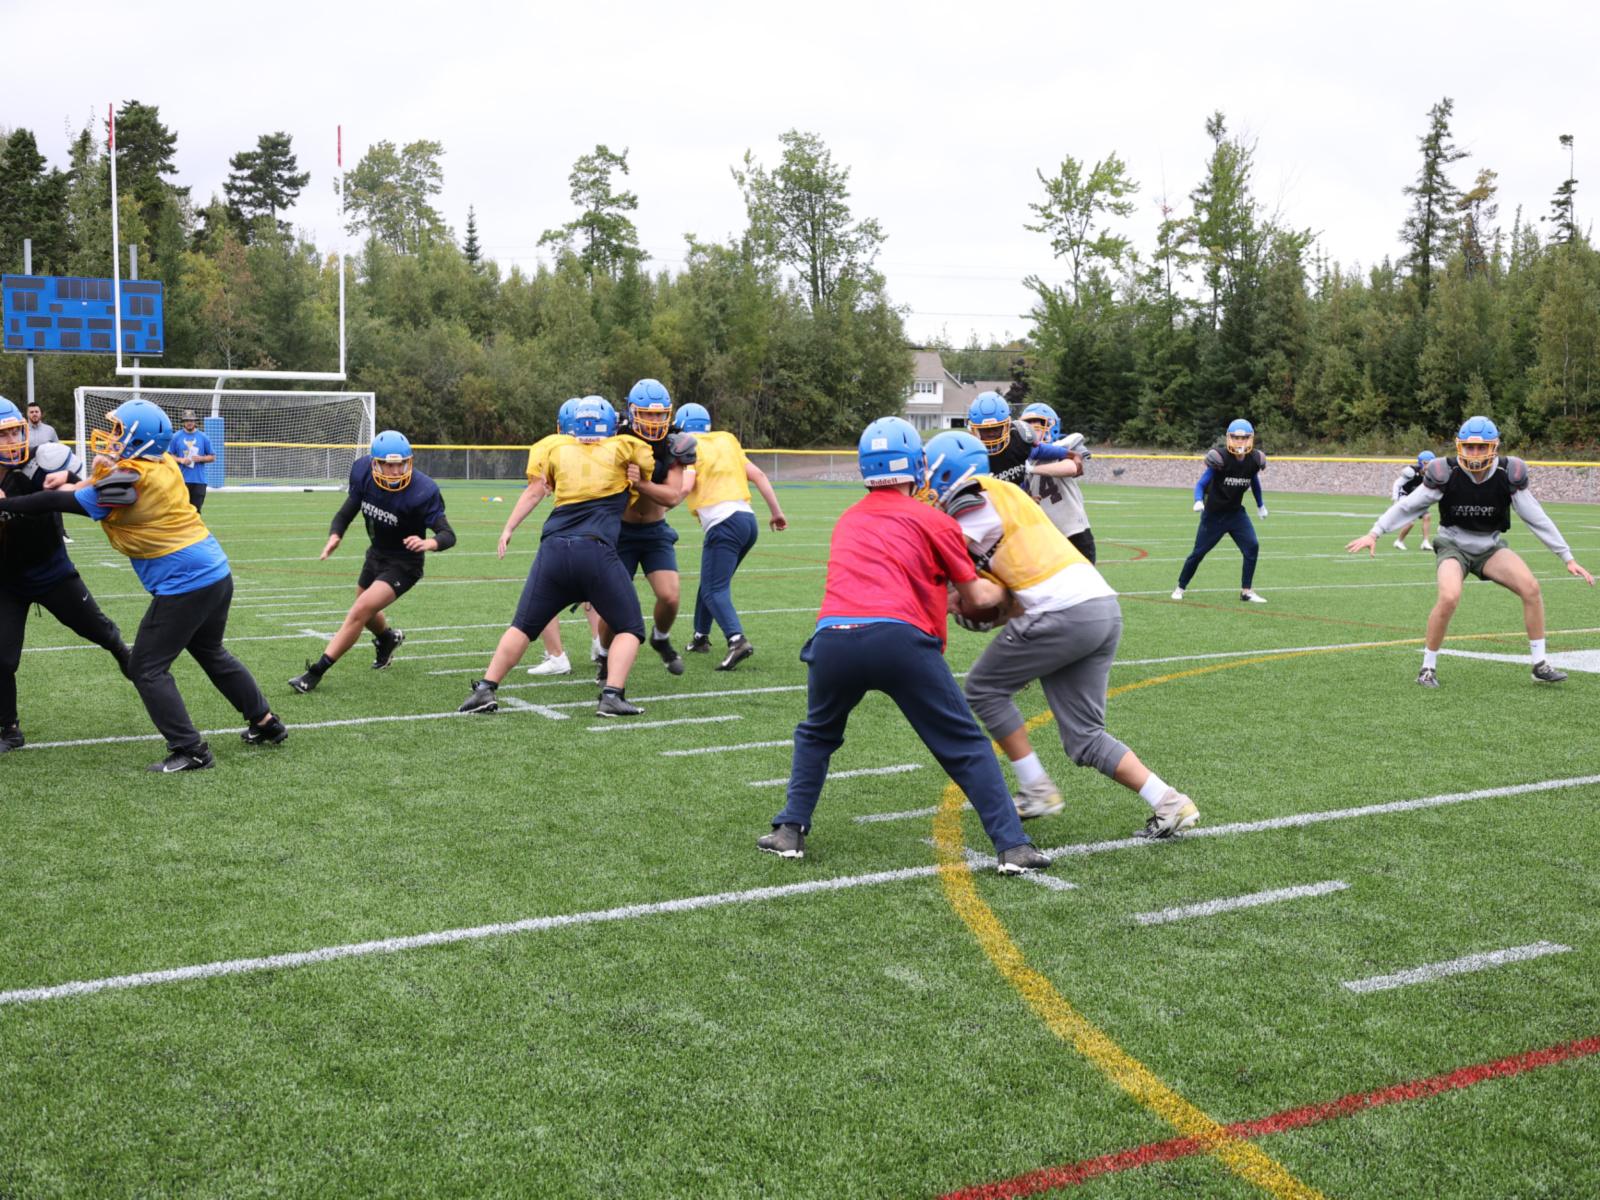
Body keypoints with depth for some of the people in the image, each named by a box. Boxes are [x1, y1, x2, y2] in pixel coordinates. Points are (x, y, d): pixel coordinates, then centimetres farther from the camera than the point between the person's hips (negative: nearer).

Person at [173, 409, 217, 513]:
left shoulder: (203, 437, 7)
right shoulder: (176, 437, 5)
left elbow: (212, 457, 9)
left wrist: (200, 458, -10)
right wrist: (180, 460, -12)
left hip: (199, 480, 1)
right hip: (182, 480, -1)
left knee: (196, 510, 4)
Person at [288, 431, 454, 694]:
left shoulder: (422, 492, -31)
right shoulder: (362, 472, -16)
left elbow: (448, 534, -32)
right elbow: (347, 512, -5)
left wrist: (430, 543, -54)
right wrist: (334, 536, -26)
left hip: (403, 564, -7)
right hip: (376, 554, 7)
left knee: (360, 612, -20)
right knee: (366, 614, 26)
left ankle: (316, 672, -11)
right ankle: (388, 638, 61)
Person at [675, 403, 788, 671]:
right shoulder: (726, 440, 21)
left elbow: (685, 485, -14)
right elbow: (758, 475, 18)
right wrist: (777, 512, 21)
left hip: (724, 523, -7)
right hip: (748, 518, 7)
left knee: (714, 590, -9)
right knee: (712, 583, 22)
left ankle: (737, 640, -28)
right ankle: (701, 637, 30)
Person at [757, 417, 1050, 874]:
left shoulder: (847, 521, 25)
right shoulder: (934, 522, 12)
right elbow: (976, 595, 22)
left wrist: (943, 591, 44)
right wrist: (1008, 590, 42)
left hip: (834, 637, 3)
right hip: (901, 639, -3)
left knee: (817, 735, 31)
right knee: (965, 746, 11)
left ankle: (790, 832, 25)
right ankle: (1013, 846, 9)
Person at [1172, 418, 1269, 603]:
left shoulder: (1253, 461, -7)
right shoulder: (1221, 459, -22)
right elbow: (1201, 483, -19)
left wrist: (1260, 505, 24)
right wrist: (1198, 501, -37)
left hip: (1236, 513, 4)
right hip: (1213, 514, -4)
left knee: (1252, 547, -11)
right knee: (1199, 552, 3)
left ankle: (1246, 592, -2)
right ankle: (1180, 587, 22)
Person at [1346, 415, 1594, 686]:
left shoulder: (1508, 474, -14)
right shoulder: (1446, 473, -19)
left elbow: (1537, 518, -6)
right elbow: (1408, 506, -10)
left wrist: (1568, 558, -3)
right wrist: (1374, 533, -15)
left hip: (1490, 546, 3)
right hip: (1453, 545, -3)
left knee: (1531, 588, -18)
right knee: (1449, 597, -29)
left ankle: (1540, 665, -3)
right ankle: (1428, 668, -10)